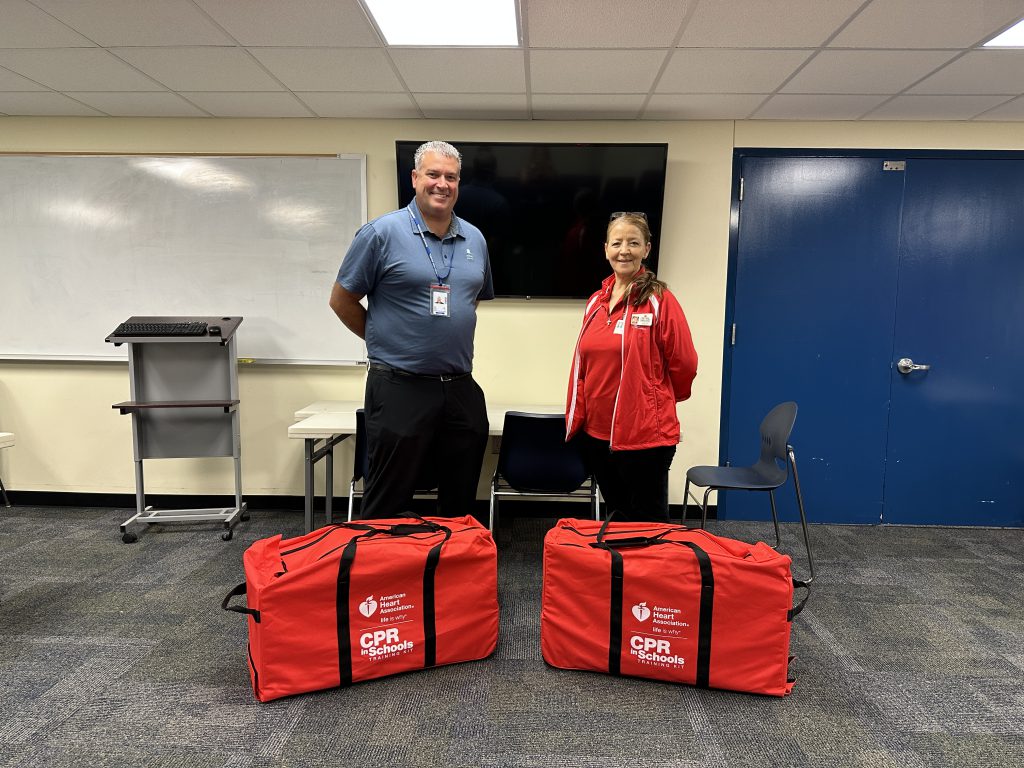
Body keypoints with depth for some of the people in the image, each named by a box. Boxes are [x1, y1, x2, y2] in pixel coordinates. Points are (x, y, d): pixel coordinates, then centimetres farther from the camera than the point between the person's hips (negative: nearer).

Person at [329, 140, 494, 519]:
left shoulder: (474, 239, 10)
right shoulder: (382, 232, -7)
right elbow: (342, 300, 0)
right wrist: (386, 341, 5)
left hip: (462, 389, 5)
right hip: (400, 388, -5)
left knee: (461, 506, 16)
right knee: (387, 509, 7)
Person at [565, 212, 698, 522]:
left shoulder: (659, 300, -10)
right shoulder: (596, 302, 8)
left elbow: (684, 364, -7)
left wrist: (658, 400, 9)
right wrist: (576, 419, 9)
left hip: (645, 435, -5)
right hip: (596, 432, 6)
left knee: (648, 521, 8)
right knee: (616, 515, 20)